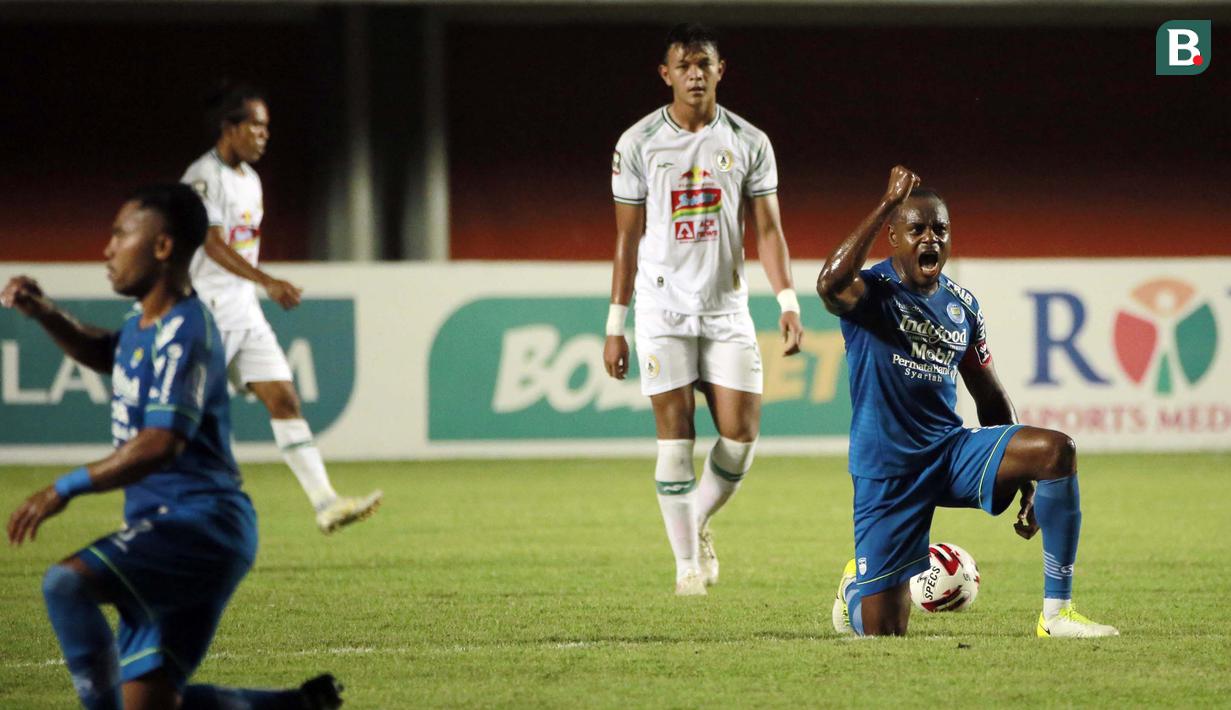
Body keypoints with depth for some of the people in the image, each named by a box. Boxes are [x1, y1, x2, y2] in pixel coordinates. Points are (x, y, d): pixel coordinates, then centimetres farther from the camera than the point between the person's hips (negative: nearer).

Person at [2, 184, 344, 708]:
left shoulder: (184, 335, -16)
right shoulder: (144, 323, 14)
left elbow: (161, 444, -29)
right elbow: (106, 353, 39)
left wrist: (66, 489, -30)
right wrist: (43, 314, 20)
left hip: (200, 524, -10)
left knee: (66, 583, -31)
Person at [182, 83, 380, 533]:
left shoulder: (249, 179, 14)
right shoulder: (203, 178, -14)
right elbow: (213, 245, -23)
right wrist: (269, 283, -31)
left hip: (244, 312, 8)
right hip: (206, 314, -8)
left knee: (284, 399, -2)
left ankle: (325, 503, -8)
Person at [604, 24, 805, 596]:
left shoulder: (748, 143, 3)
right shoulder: (638, 144, 1)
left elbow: (767, 229, 3)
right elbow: (628, 239, 5)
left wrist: (787, 302, -10)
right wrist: (615, 325, 3)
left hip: (727, 310, 2)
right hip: (663, 310, -2)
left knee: (741, 435, -5)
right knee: (675, 436, -6)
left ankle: (698, 521, 23)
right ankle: (687, 562, 4)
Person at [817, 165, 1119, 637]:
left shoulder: (961, 305, 8)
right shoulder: (873, 291, -10)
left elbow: (990, 399, 17)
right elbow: (830, 285, -36)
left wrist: (1023, 480, 13)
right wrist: (889, 202, -36)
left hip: (951, 449, 5)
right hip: (886, 470, -5)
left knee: (1056, 449, -24)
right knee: (881, 632, -6)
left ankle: (1057, 614, -20)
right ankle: (857, 585, 36)